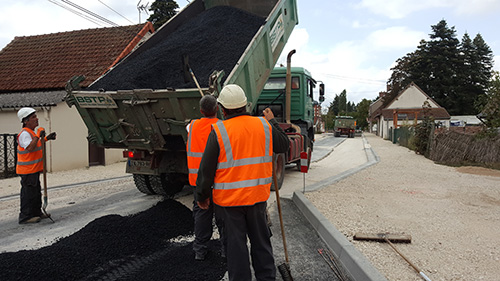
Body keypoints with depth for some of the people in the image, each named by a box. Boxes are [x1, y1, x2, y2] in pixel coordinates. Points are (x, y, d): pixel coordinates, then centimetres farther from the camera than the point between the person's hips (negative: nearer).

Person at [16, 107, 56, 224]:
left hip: (34, 169, 10)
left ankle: (37, 212, 28)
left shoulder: (31, 132, 14)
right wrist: (38, 135, -30)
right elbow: (29, 148, -31)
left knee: (36, 192, 17)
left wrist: (46, 138, 21)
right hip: (27, 170, -10)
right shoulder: (24, 133, -18)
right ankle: (25, 217, 3)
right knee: (29, 193, -5)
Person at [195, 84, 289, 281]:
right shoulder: (264, 126, -2)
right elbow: (283, 145, 15)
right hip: (258, 196, 4)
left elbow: (207, 169, -8)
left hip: (229, 198, -3)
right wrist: (272, 121, 26)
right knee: (261, 240, 18)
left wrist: (202, 196, 5)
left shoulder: (218, 131, -12)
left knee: (236, 243, 10)